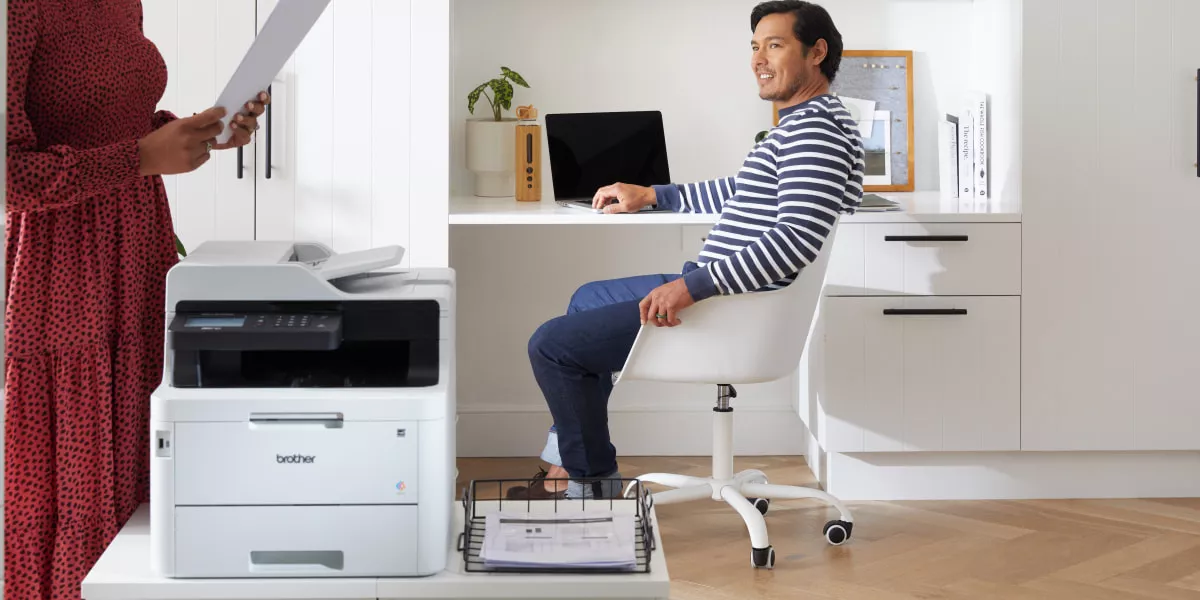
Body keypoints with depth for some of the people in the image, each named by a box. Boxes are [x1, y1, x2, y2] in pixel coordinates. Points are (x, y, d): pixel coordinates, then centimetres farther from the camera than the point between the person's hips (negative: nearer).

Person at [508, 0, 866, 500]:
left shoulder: (814, 130, -20)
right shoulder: (799, 123, 15)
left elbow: (798, 237, -32)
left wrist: (694, 286, -33)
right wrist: (652, 195, 26)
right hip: (717, 287, 12)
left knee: (551, 343, -9)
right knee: (587, 299, 26)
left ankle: (591, 480, 8)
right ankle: (566, 459, 26)